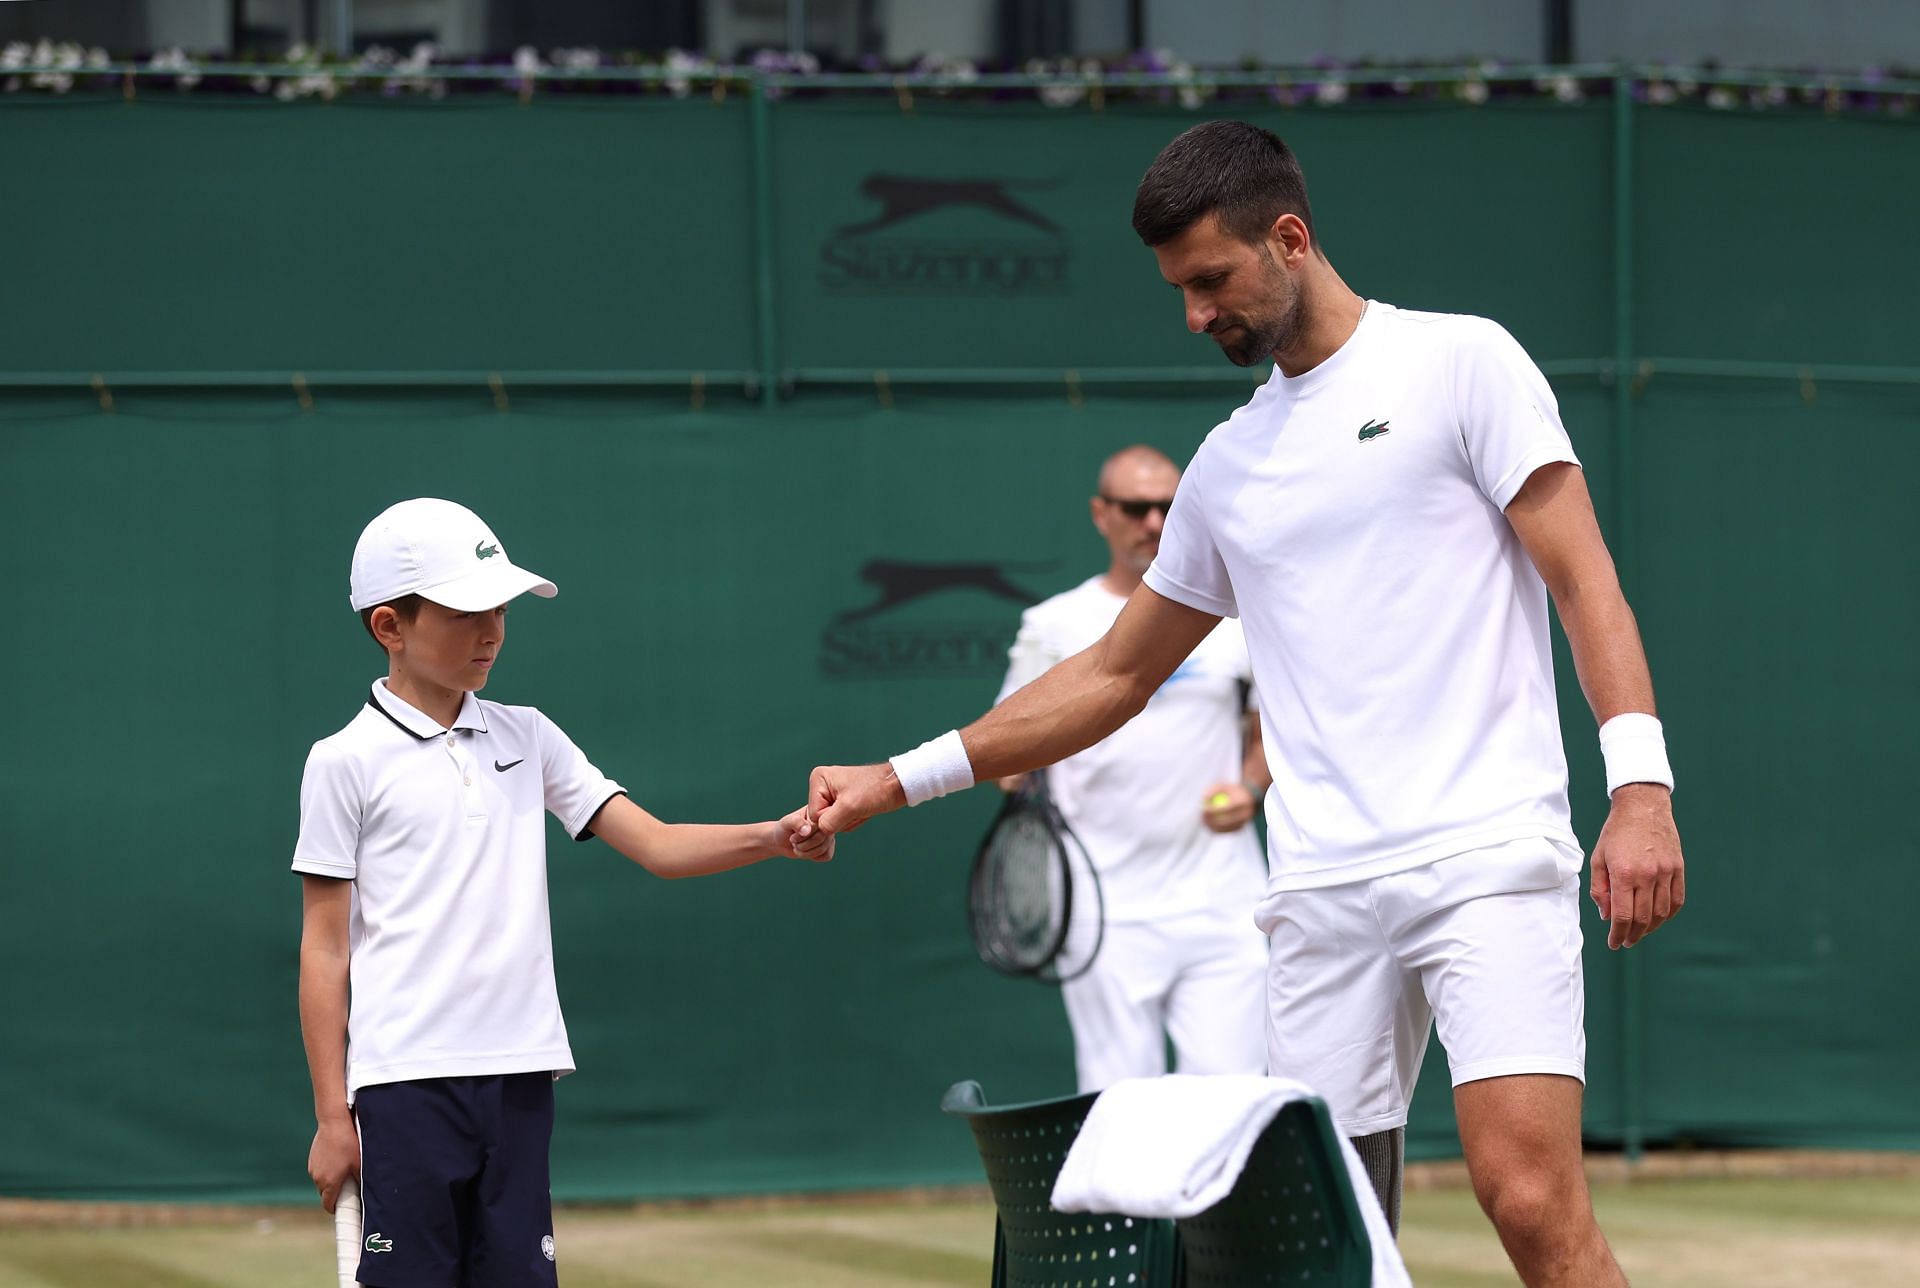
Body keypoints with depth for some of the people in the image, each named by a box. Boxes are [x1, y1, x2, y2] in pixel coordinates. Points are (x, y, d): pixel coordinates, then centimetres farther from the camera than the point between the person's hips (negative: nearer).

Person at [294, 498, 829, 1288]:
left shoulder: (527, 739, 11)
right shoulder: (346, 763, -2)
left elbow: (656, 845, 6)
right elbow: (324, 949, -2)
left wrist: (778, 837, -12)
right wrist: (331, 1117, -5)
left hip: (519, 1075, 5)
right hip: (405, 1081, -5)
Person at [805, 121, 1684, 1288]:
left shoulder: (1460, 363, 3)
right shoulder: (1229, 467, 20)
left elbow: (1586, 581, -3)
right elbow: (1115, 675, 29)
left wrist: (1641, 789, -16)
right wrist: (903, 778, 25)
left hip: (1488, 858, -6)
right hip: (1324, 888, 6)